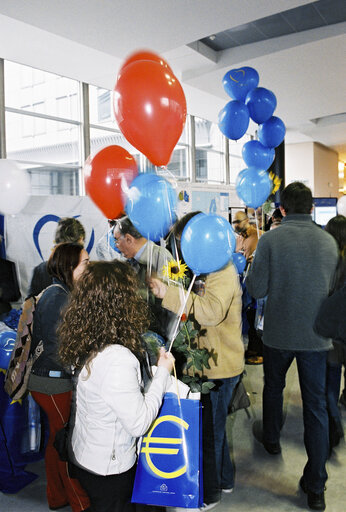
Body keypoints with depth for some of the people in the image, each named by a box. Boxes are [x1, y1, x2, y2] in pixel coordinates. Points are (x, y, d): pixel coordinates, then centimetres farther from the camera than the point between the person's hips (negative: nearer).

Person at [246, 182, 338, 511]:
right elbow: (335, 288, 7)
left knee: (273, 386, 25)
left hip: (278, 333, -1)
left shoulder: (270, 240, -13)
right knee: (316, 405, 8)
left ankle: (271, 439, 47)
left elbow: (256, 289, -12)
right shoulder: (329, 241, -3)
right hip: (316, 335, 2)